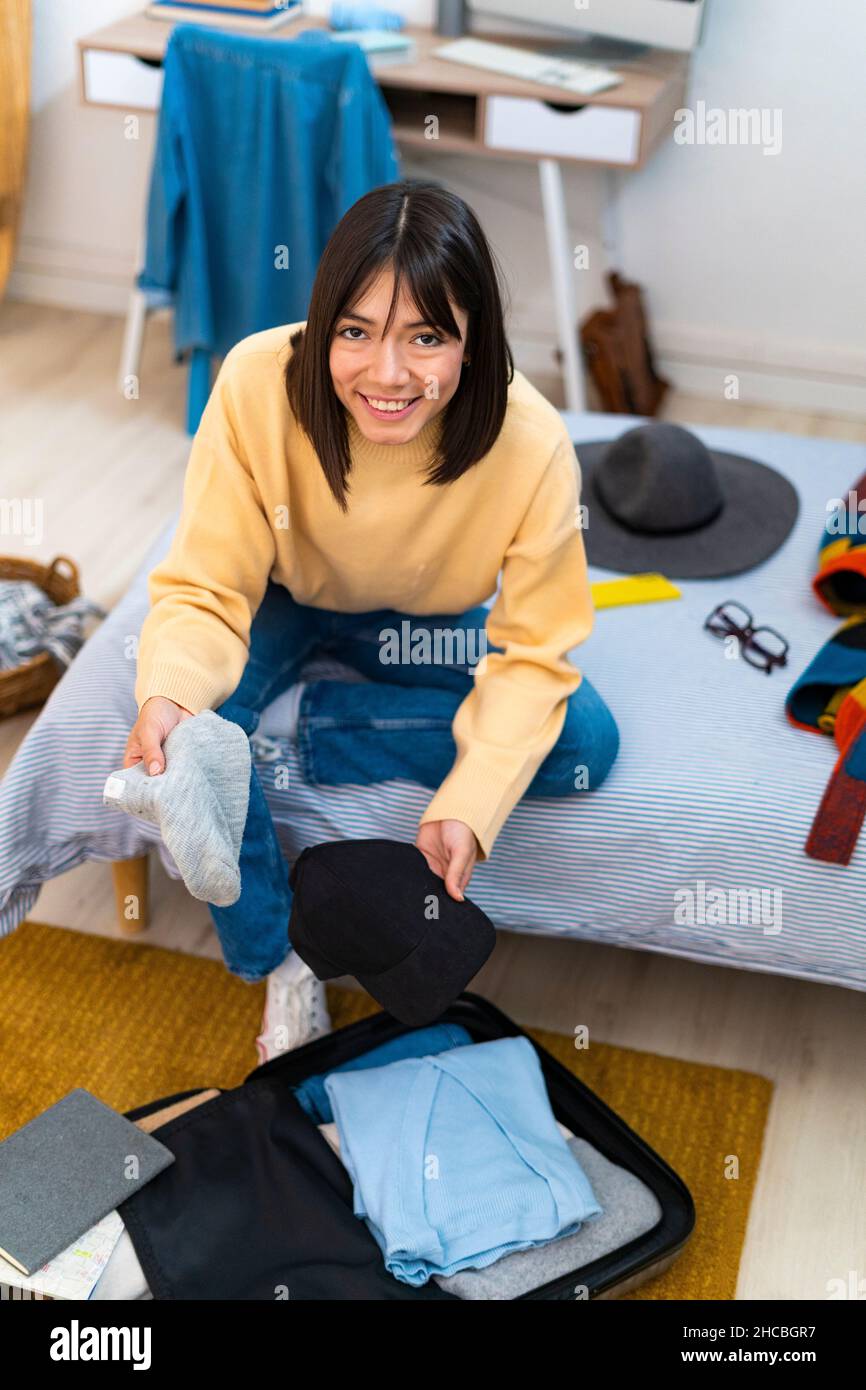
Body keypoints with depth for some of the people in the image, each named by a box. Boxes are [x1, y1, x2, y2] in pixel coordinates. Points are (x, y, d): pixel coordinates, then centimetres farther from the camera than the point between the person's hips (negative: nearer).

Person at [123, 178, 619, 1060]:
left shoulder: (531, 444, -32)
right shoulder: (259, 385, -33)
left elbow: (534, 652, -23)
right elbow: (204, 591, -27)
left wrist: (468, 805, -37)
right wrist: (169, 694, -49)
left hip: (425, 623, 1)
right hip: (282, 599, 0)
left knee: (586, 741, -20)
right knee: (187, 726, -30)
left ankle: (297, 725, -13)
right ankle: (278, 963, -6)